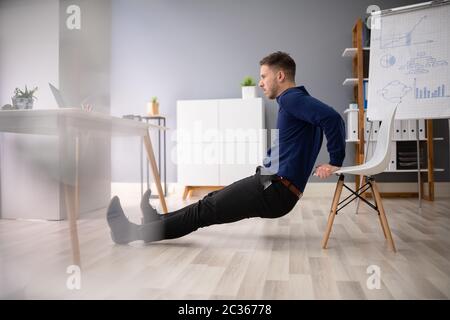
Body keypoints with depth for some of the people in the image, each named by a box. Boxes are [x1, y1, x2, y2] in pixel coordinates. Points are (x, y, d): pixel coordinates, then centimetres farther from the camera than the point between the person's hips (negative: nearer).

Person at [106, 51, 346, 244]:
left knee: (204, 211, -5)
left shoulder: (291, 98, -14)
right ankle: (159, 220, 35)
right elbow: (327, 119, 26)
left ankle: (132, 232, 4)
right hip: (273, 185, 10)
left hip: (274, 189, -10)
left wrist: (335, 162, -20)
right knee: (212, 200, 18)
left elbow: (332, 117, -29)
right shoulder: (294, 101, 18)